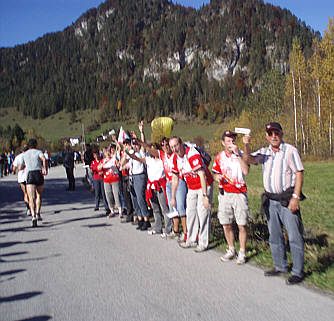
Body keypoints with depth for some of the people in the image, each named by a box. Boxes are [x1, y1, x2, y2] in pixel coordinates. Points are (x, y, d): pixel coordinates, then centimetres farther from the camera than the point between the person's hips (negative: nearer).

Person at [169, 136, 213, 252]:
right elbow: (175, 178, 8)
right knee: (190, 213, 10)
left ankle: (203, 243, 0)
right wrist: (173, 197, 10)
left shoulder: (192, 154, -28)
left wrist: (205, 196, -34)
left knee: (202, 213, -8)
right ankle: (191, 240, 23)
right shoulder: (175, 158, -3)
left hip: (204, 186, -8)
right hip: (191, 188, 8)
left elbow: (202, 176, -31)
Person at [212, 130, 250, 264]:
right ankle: (231, 250, 26)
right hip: (224, 193, 4)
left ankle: (242, 253, 11)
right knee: (226, 224, 9)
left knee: (242, 225, -2)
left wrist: (237, 154, -22)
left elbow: (246, 171, -20)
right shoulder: (219, 156, 8)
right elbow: (216, 173, 17)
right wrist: (217, 177, -6)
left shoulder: (241, 154, -4)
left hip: (239, 194, -4)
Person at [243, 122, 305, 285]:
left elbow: (299, 174, -9)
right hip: (270, 200, 6)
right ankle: (281, 266, 26)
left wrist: (296, 197, -17)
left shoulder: (291, 151, -5)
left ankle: (298, 272, 4)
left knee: (294, 236, -4)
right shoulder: (264, 152, 11)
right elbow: (249, 159, -4)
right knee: (274, 236, 13)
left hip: (287, 199, -6)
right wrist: (246, 146, -23)